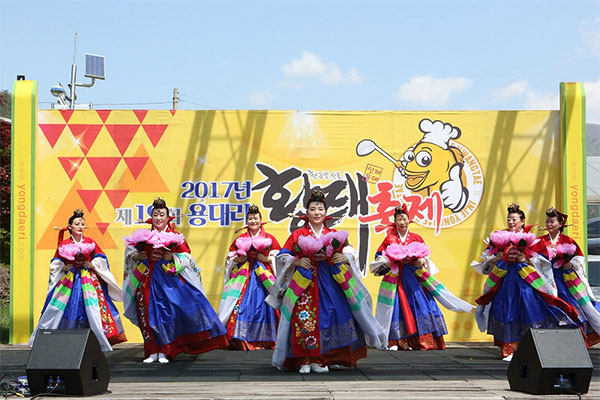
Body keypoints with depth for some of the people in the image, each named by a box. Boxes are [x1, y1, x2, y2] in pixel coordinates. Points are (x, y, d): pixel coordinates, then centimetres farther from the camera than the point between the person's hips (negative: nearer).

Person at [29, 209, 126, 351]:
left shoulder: (90, 242, 4)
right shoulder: (64, 245, 3)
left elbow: (101, 258, 10)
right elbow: (55, 263, 11)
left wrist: (92, 265, -6)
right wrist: (63, 268, -7)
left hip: (88, 280, 0)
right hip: (68, 280, 0)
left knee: (93, 310, -9)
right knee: (56, 309, 0)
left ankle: (102, 342, -3)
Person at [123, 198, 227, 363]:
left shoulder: (175, 237, 6)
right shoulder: (143, 236, 11)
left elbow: (187, 256, 4)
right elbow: (131, 251, 18)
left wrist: (172, 258, -12)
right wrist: (137, 257, -3)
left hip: (169, 279, -2)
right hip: (148, 280, 2)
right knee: (150, 314, 0)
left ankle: (163, 352, -3)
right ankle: (153, 352, 9)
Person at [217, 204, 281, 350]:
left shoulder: (270, 238, 9)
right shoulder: (240, 239, 13)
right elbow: (230, 257, 16)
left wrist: (267, 259, -9)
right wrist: (238, 259, -4)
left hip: (263, 276, -1)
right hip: (243, 276, 1)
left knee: (262, 306, -6)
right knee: (241, 305, -9)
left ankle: (262, 341, 1)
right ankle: (239, 340, -6)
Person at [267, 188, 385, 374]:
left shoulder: (334, 235, 13)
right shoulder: (297, 235, 7)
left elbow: (351, 253, 11)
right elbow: (282, 256, 4)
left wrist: (344, 258, -11)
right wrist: (297, 261, -13)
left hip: (329, 284, 2)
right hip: (304, 283, -2)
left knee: (329, 316, -7)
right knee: (304, 319, -13)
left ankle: (320, 360, 3)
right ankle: (304, 360, -4)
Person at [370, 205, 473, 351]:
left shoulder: (416, 238, 8)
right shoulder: (390, 238, 6)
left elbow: (425, 255, 14)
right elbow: (379, 255, 10)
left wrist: (421, 261, -8)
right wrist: (385, 262, -10)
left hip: (413, 276, 1)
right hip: (395, 276, -1)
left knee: (420, 304, -7)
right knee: (396, 307, -4)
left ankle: (422, 341, -3)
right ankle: (395, 342, 2)